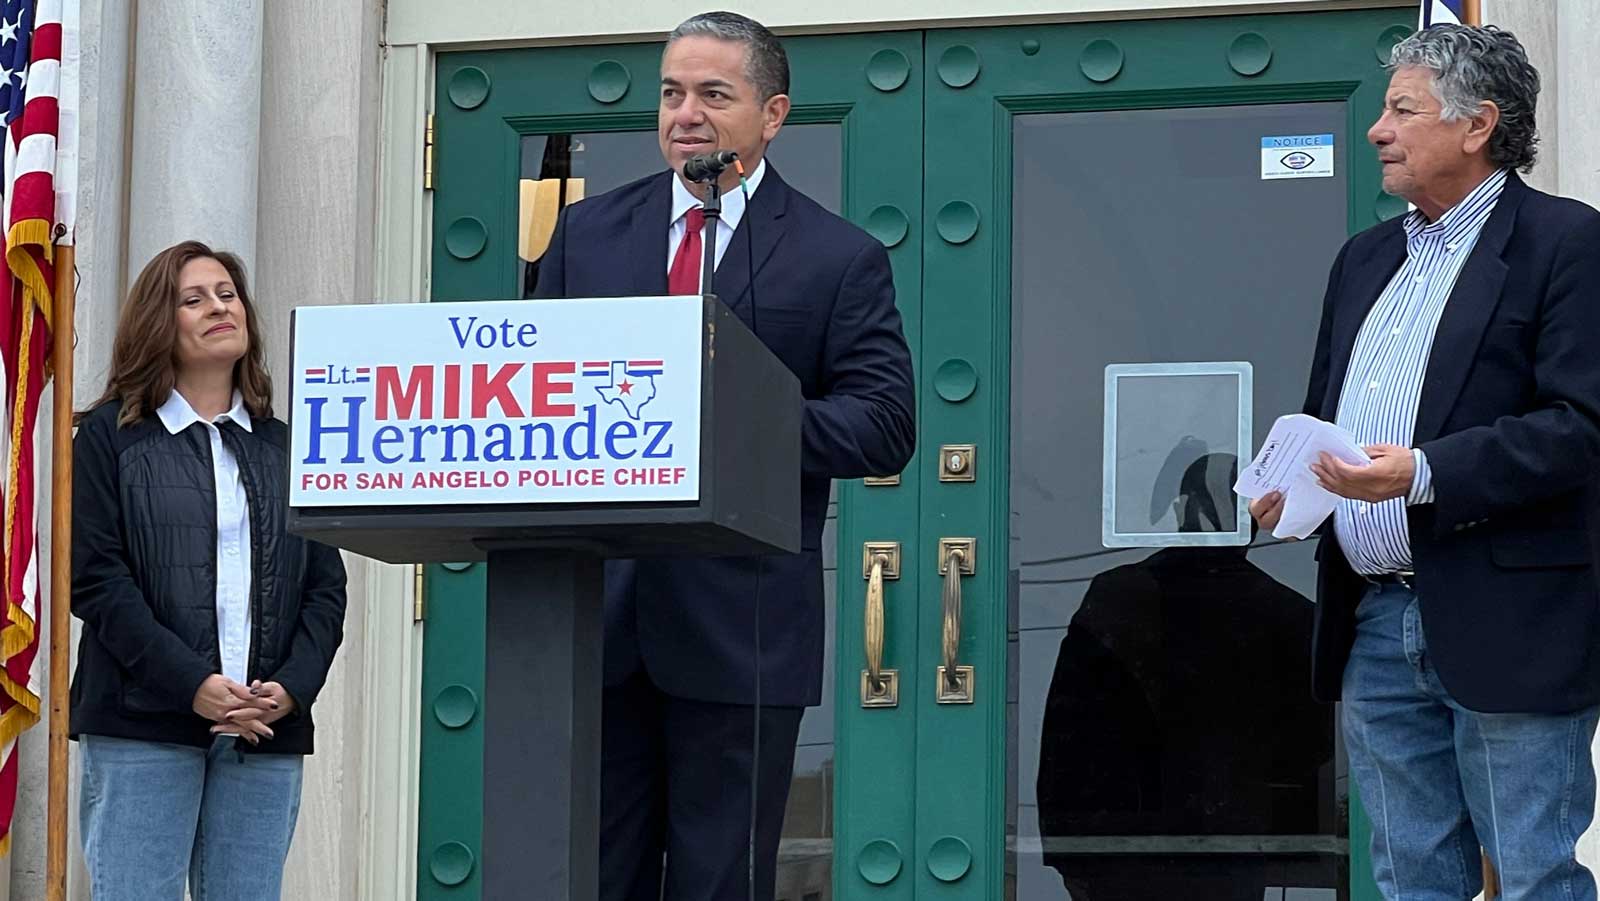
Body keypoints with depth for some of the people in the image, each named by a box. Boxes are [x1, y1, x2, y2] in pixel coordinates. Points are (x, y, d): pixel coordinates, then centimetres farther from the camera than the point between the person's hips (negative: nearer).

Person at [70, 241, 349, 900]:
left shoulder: (284, 448, 18)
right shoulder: (110, 437, 7)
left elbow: (325, 586, 13)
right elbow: (96, 579, -3)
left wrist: (292, 688, -6)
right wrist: (191, 684, -14)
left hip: (268, 728, 3)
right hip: (143, 726, -3)